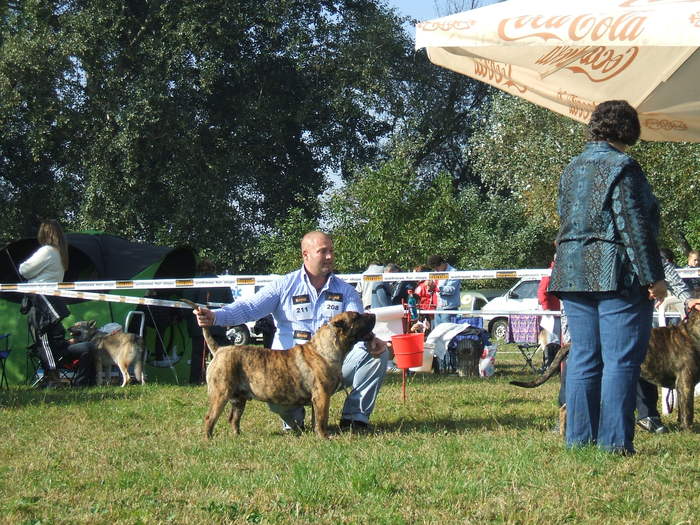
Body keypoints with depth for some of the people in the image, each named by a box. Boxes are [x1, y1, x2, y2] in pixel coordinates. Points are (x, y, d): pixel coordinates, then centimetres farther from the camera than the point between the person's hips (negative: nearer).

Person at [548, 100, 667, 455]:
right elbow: (634, 226, -13)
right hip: (617, 275, -7)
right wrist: (653, 277, -12)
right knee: (621, 360, -5)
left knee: (583, 358, 9)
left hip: (573, 274, 7)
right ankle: (614, 440, -7)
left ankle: (579, 437, 9)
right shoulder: (621, 167, -9)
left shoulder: (571, 169, 14)